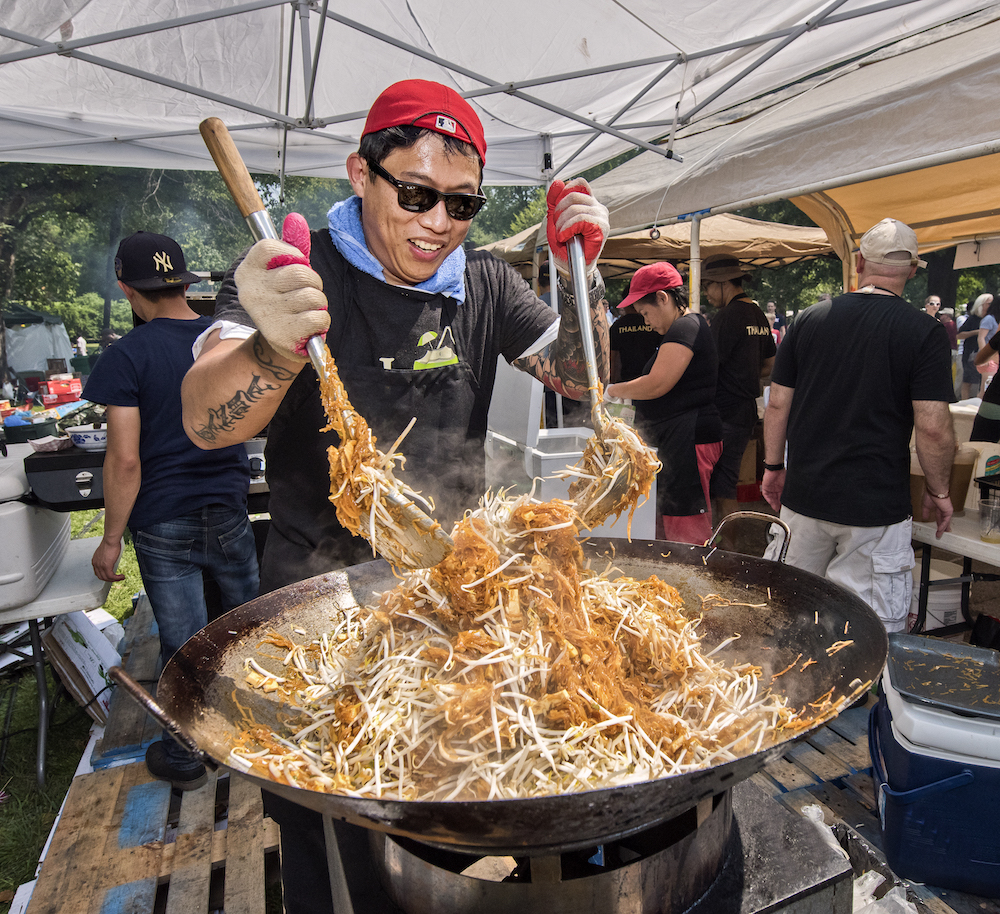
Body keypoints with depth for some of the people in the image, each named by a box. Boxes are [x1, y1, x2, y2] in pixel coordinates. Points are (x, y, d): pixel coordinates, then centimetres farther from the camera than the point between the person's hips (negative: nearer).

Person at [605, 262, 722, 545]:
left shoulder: (685, 327, -12)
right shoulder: (687, 327, 21)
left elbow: (657, 384, -19)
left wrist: (615, 390, -3)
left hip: (688, 439, -11)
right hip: (677, 440, 11)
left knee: (686, 536, -7)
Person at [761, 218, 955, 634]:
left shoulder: (808, 320, 1)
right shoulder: (925, 331, -7)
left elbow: (777, 405, 3)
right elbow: (933, 427, -11)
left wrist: (773, 466, 15)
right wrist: (939, 491, 4)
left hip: (804, 496, 4)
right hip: (877, 506, -3)